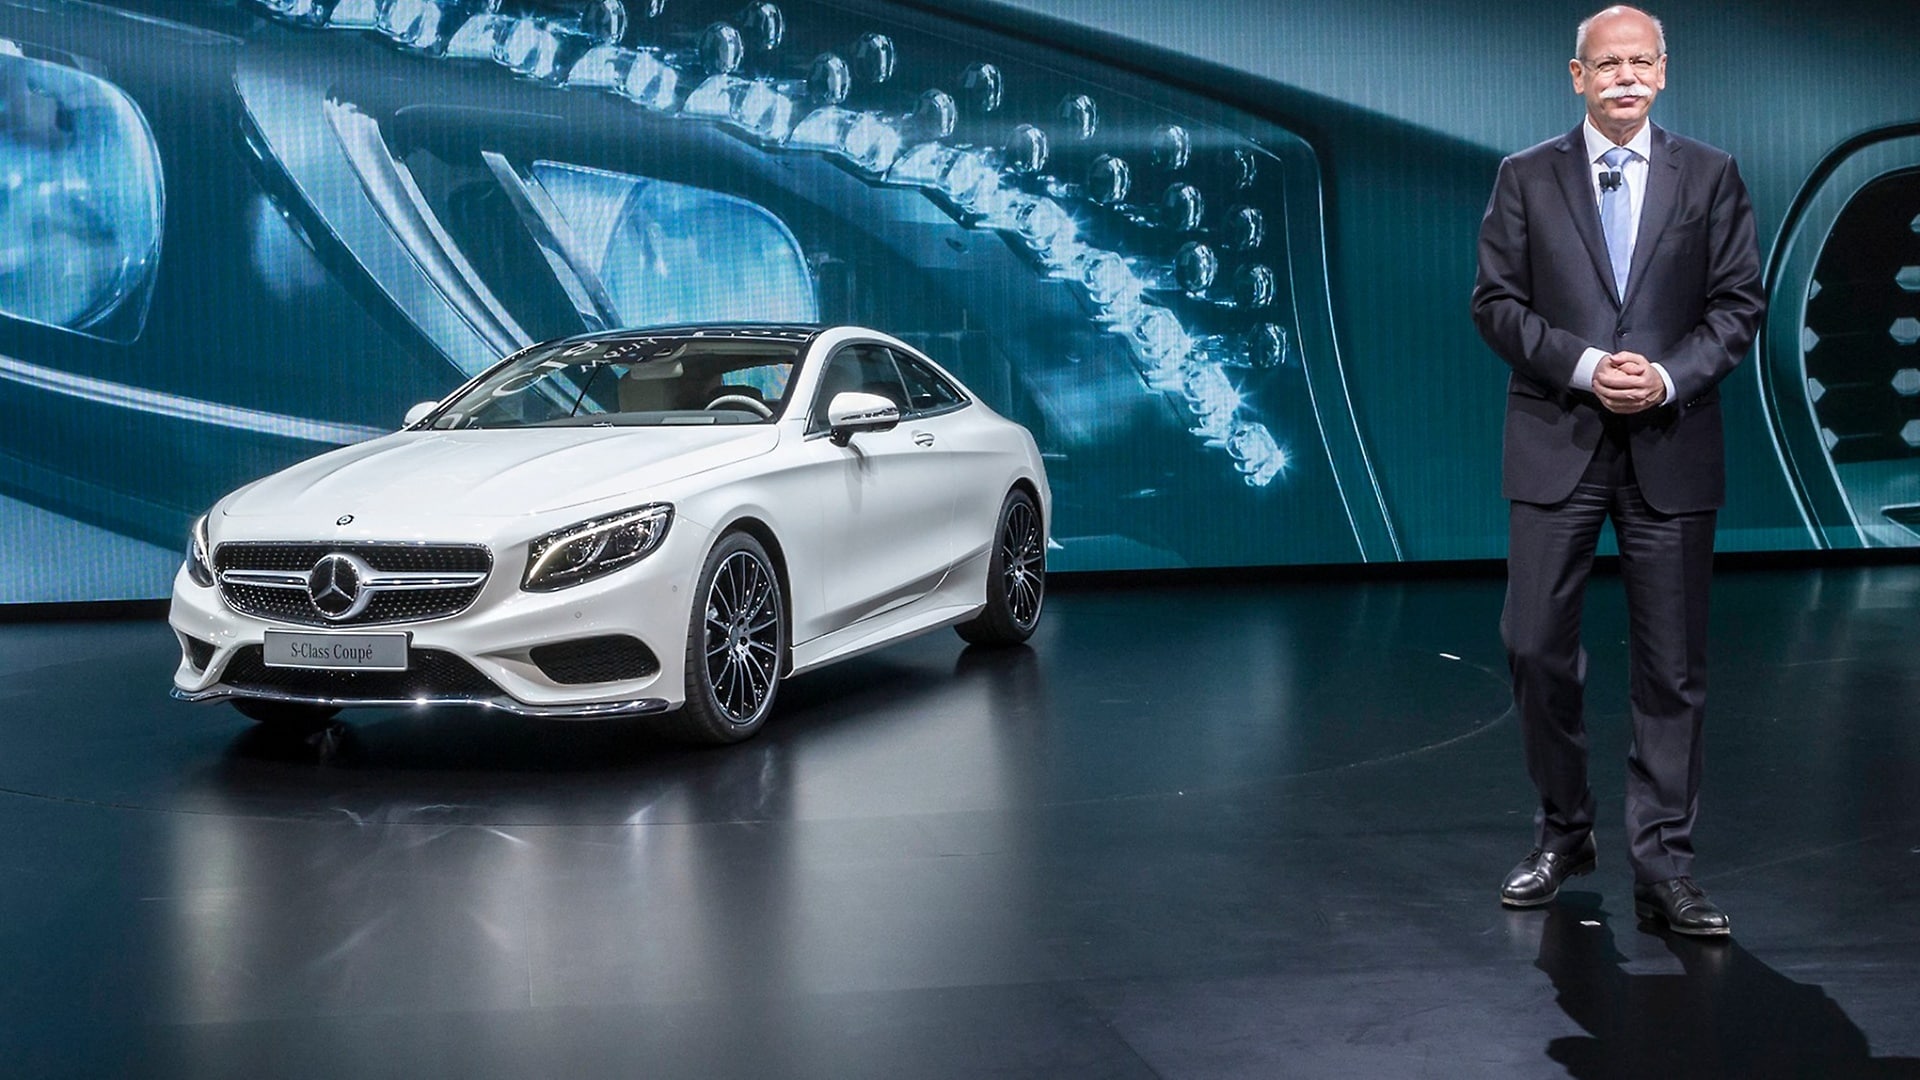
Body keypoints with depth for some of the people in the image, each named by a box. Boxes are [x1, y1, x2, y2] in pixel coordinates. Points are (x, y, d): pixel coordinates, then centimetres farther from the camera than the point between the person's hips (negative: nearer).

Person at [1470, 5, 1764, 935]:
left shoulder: (1710, 177, 6)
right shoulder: (1526, 178, 5)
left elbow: (1738, 304, 3)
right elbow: (1496, 302, 0)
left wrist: (1669, 378, -14)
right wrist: (1583, 367, -14)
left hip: (1672, 449, 1)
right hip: (1556, 444, 0)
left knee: (1673, 666, 3)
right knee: (1536, 647, -1)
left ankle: (1664, 868, 12)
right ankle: (1562, 833, 21)